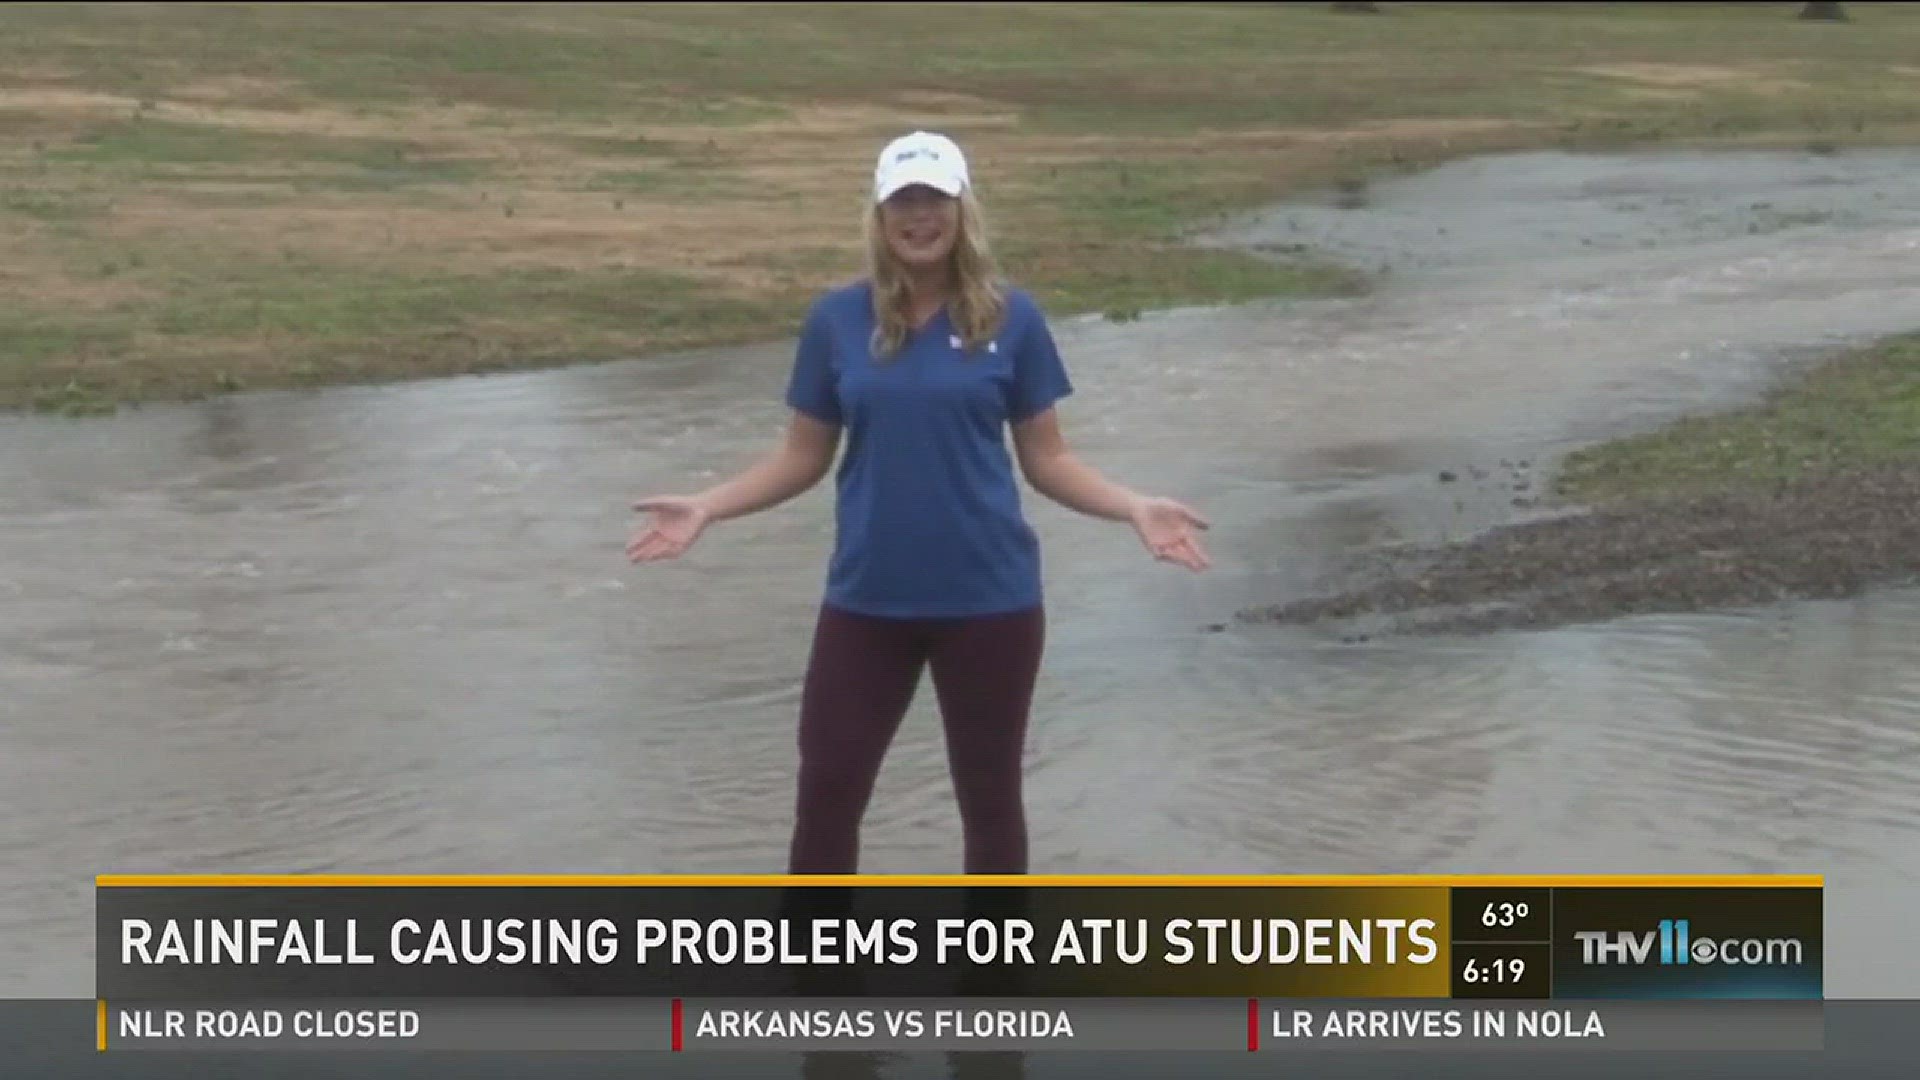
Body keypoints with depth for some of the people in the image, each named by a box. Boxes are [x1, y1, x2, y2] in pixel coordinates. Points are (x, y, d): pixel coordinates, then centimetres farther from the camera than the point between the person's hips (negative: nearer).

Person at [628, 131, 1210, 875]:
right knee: (827, 788, 6)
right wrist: (706, 508, -7)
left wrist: (1135, 509, -13)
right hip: (867, 599, 1)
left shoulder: (1010, 318, -4)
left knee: (989, 794, 12)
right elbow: (803, 456, 5)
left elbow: (1046, 459, 1)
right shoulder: (838, 319, -1)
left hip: (989, 599, -1)